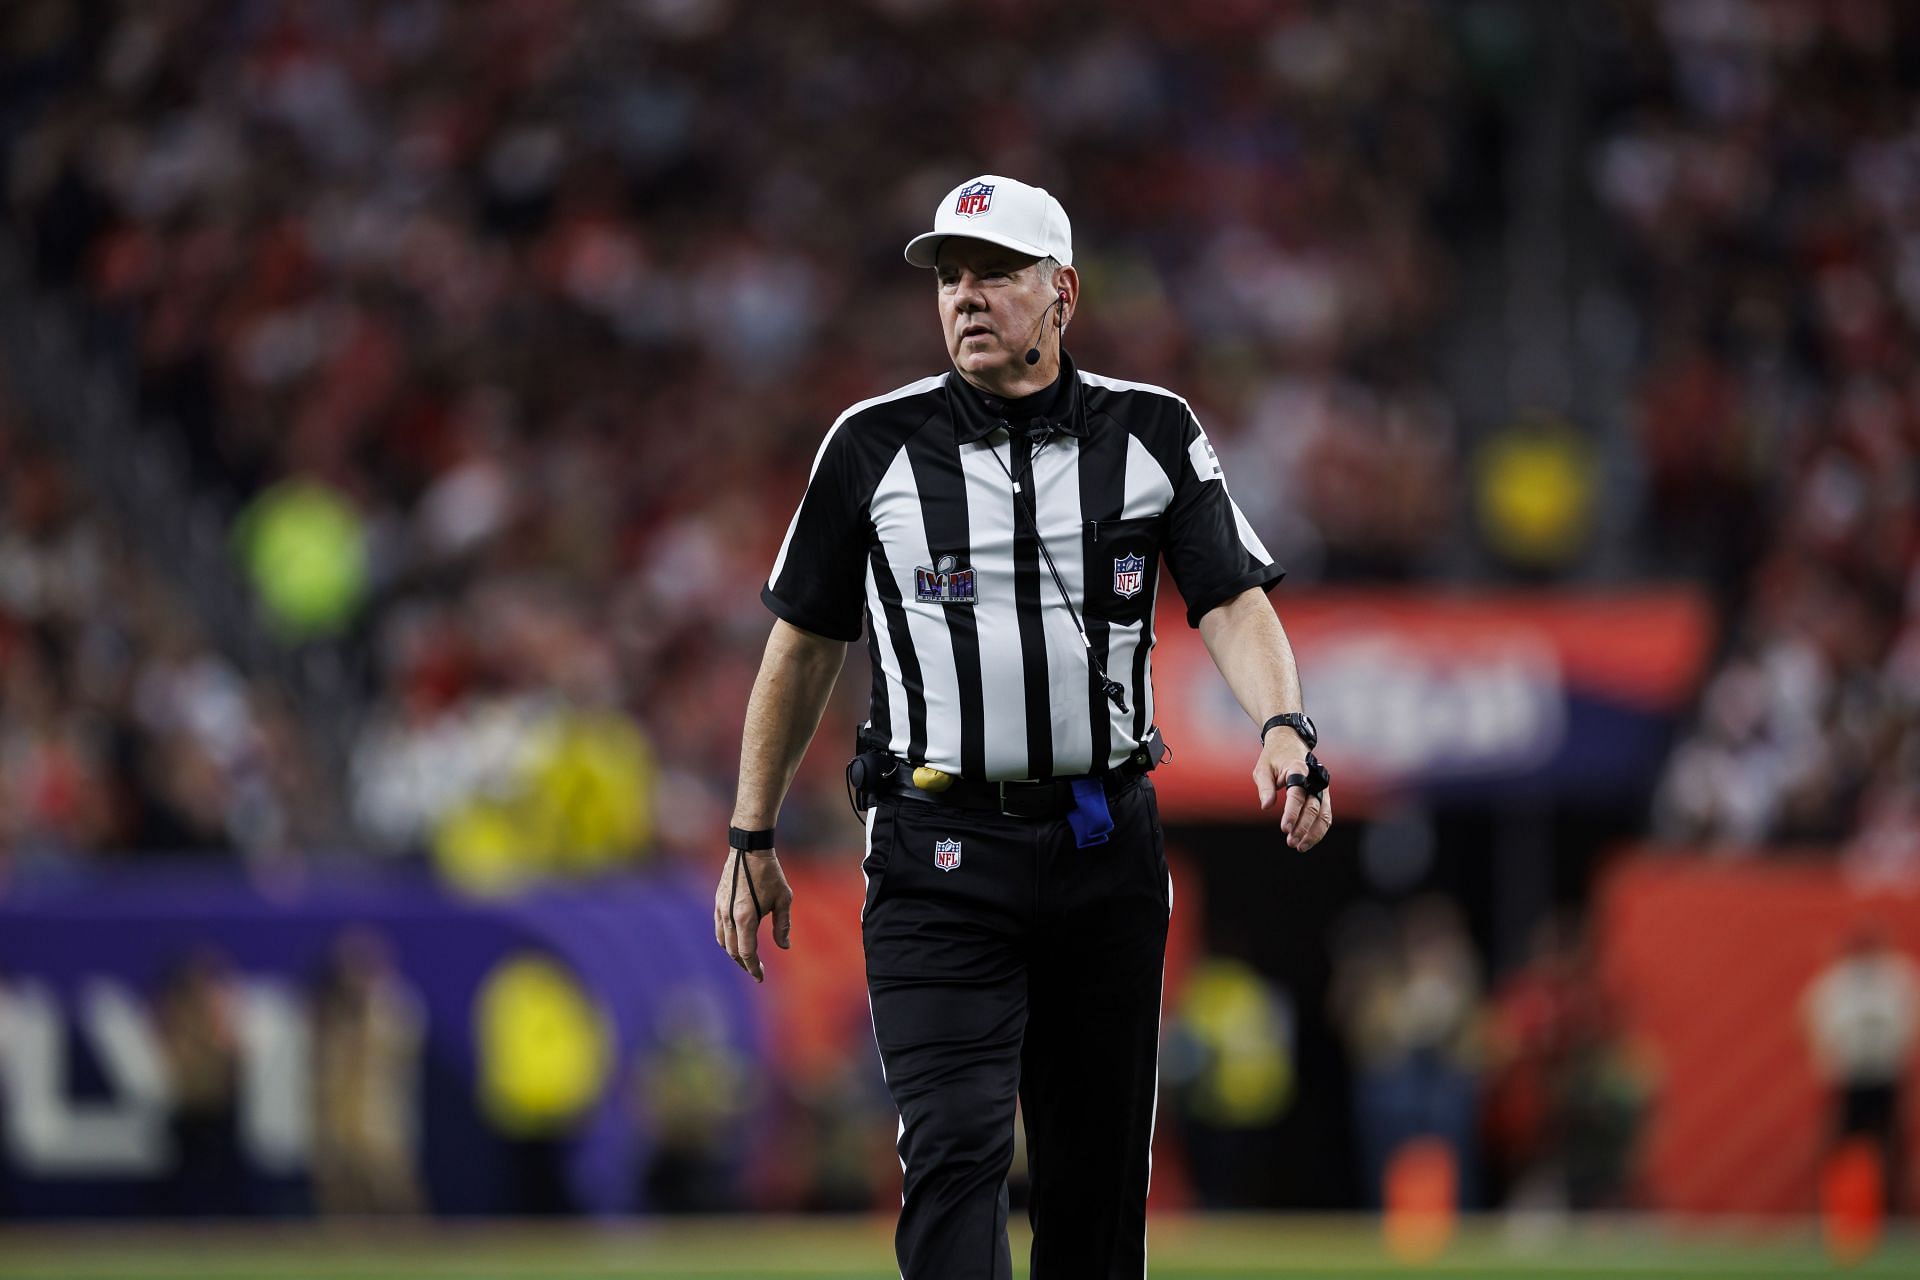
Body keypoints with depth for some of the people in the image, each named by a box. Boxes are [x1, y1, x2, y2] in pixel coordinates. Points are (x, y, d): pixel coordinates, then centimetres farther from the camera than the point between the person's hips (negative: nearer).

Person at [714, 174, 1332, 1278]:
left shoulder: (1153, 433, 6)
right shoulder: (877, 444, 4)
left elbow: (1234, 603, -3)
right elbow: (806, 647, 12)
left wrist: (1285, 729, -24)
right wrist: (752, 842, 11)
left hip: (1108, 846, 2)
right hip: (940, 859, -2)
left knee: (1101, 1162, 9)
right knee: (956, 1145, -17)